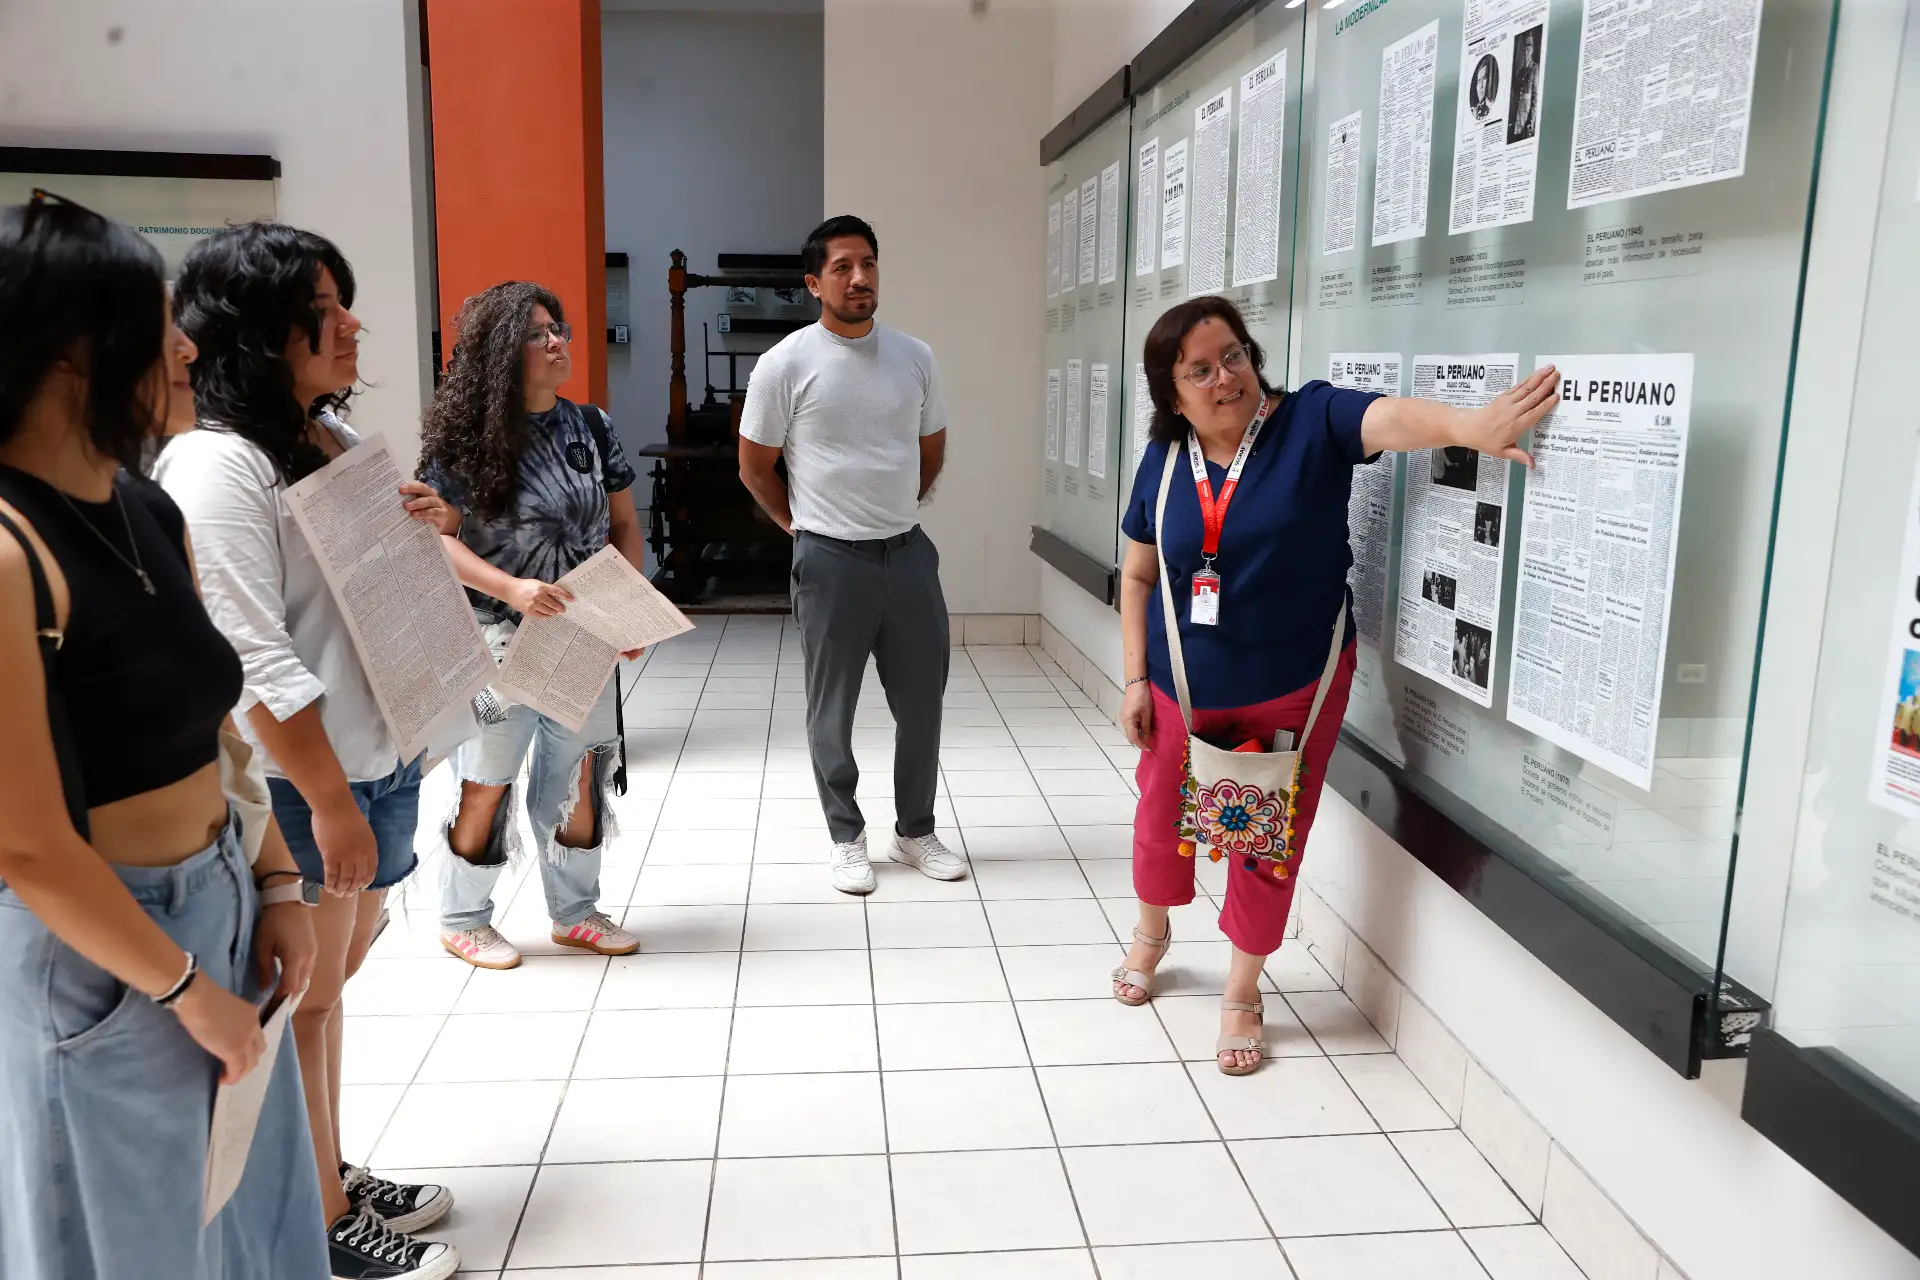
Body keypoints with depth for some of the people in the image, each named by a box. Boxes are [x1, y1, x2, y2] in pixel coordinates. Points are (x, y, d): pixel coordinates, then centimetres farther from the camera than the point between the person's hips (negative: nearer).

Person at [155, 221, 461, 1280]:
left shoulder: (334, 438, 10)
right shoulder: (215, 465, -18)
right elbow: (255, 658, -22)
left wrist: (418, 527, 1)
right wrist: (329, 801, -21)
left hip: (374, 759, 9)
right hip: (292, 786, -9)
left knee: (332, 976, 19)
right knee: (303, 1001, 6)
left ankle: (332, 1177, 36)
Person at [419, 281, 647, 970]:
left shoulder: (590, 426, 4)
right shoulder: (465, 438, -10)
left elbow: (624, 525, 9)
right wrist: (510, 588, -25)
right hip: (499, 638, -4)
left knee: (581, 772, 11)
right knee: (487, 783, 5)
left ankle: (575, 912, 28)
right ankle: (462, 919, 26)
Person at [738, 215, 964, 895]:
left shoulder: (915, 357, 4)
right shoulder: (785, 365, -7)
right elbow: (755, 466, 2)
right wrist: (805, 526, 7)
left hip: (908, 550, 4)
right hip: (830, 560, -3)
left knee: (922, 699, 10)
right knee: (831, 709, 7)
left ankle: (914, 832, 27)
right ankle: (846, 838, 23)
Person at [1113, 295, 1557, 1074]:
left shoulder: (1311, 423, -14)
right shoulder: (1163, 463, -5)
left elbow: (1391, 418, -34)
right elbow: (1139, 576, 4)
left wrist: (1473, 426, -54)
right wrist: (1135, 679, 1)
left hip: (1293, 688, -2)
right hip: (1183, 687, 3)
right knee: (1161, 821, 19)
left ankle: (1243, 990, 30)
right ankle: (1151, 932, 50)